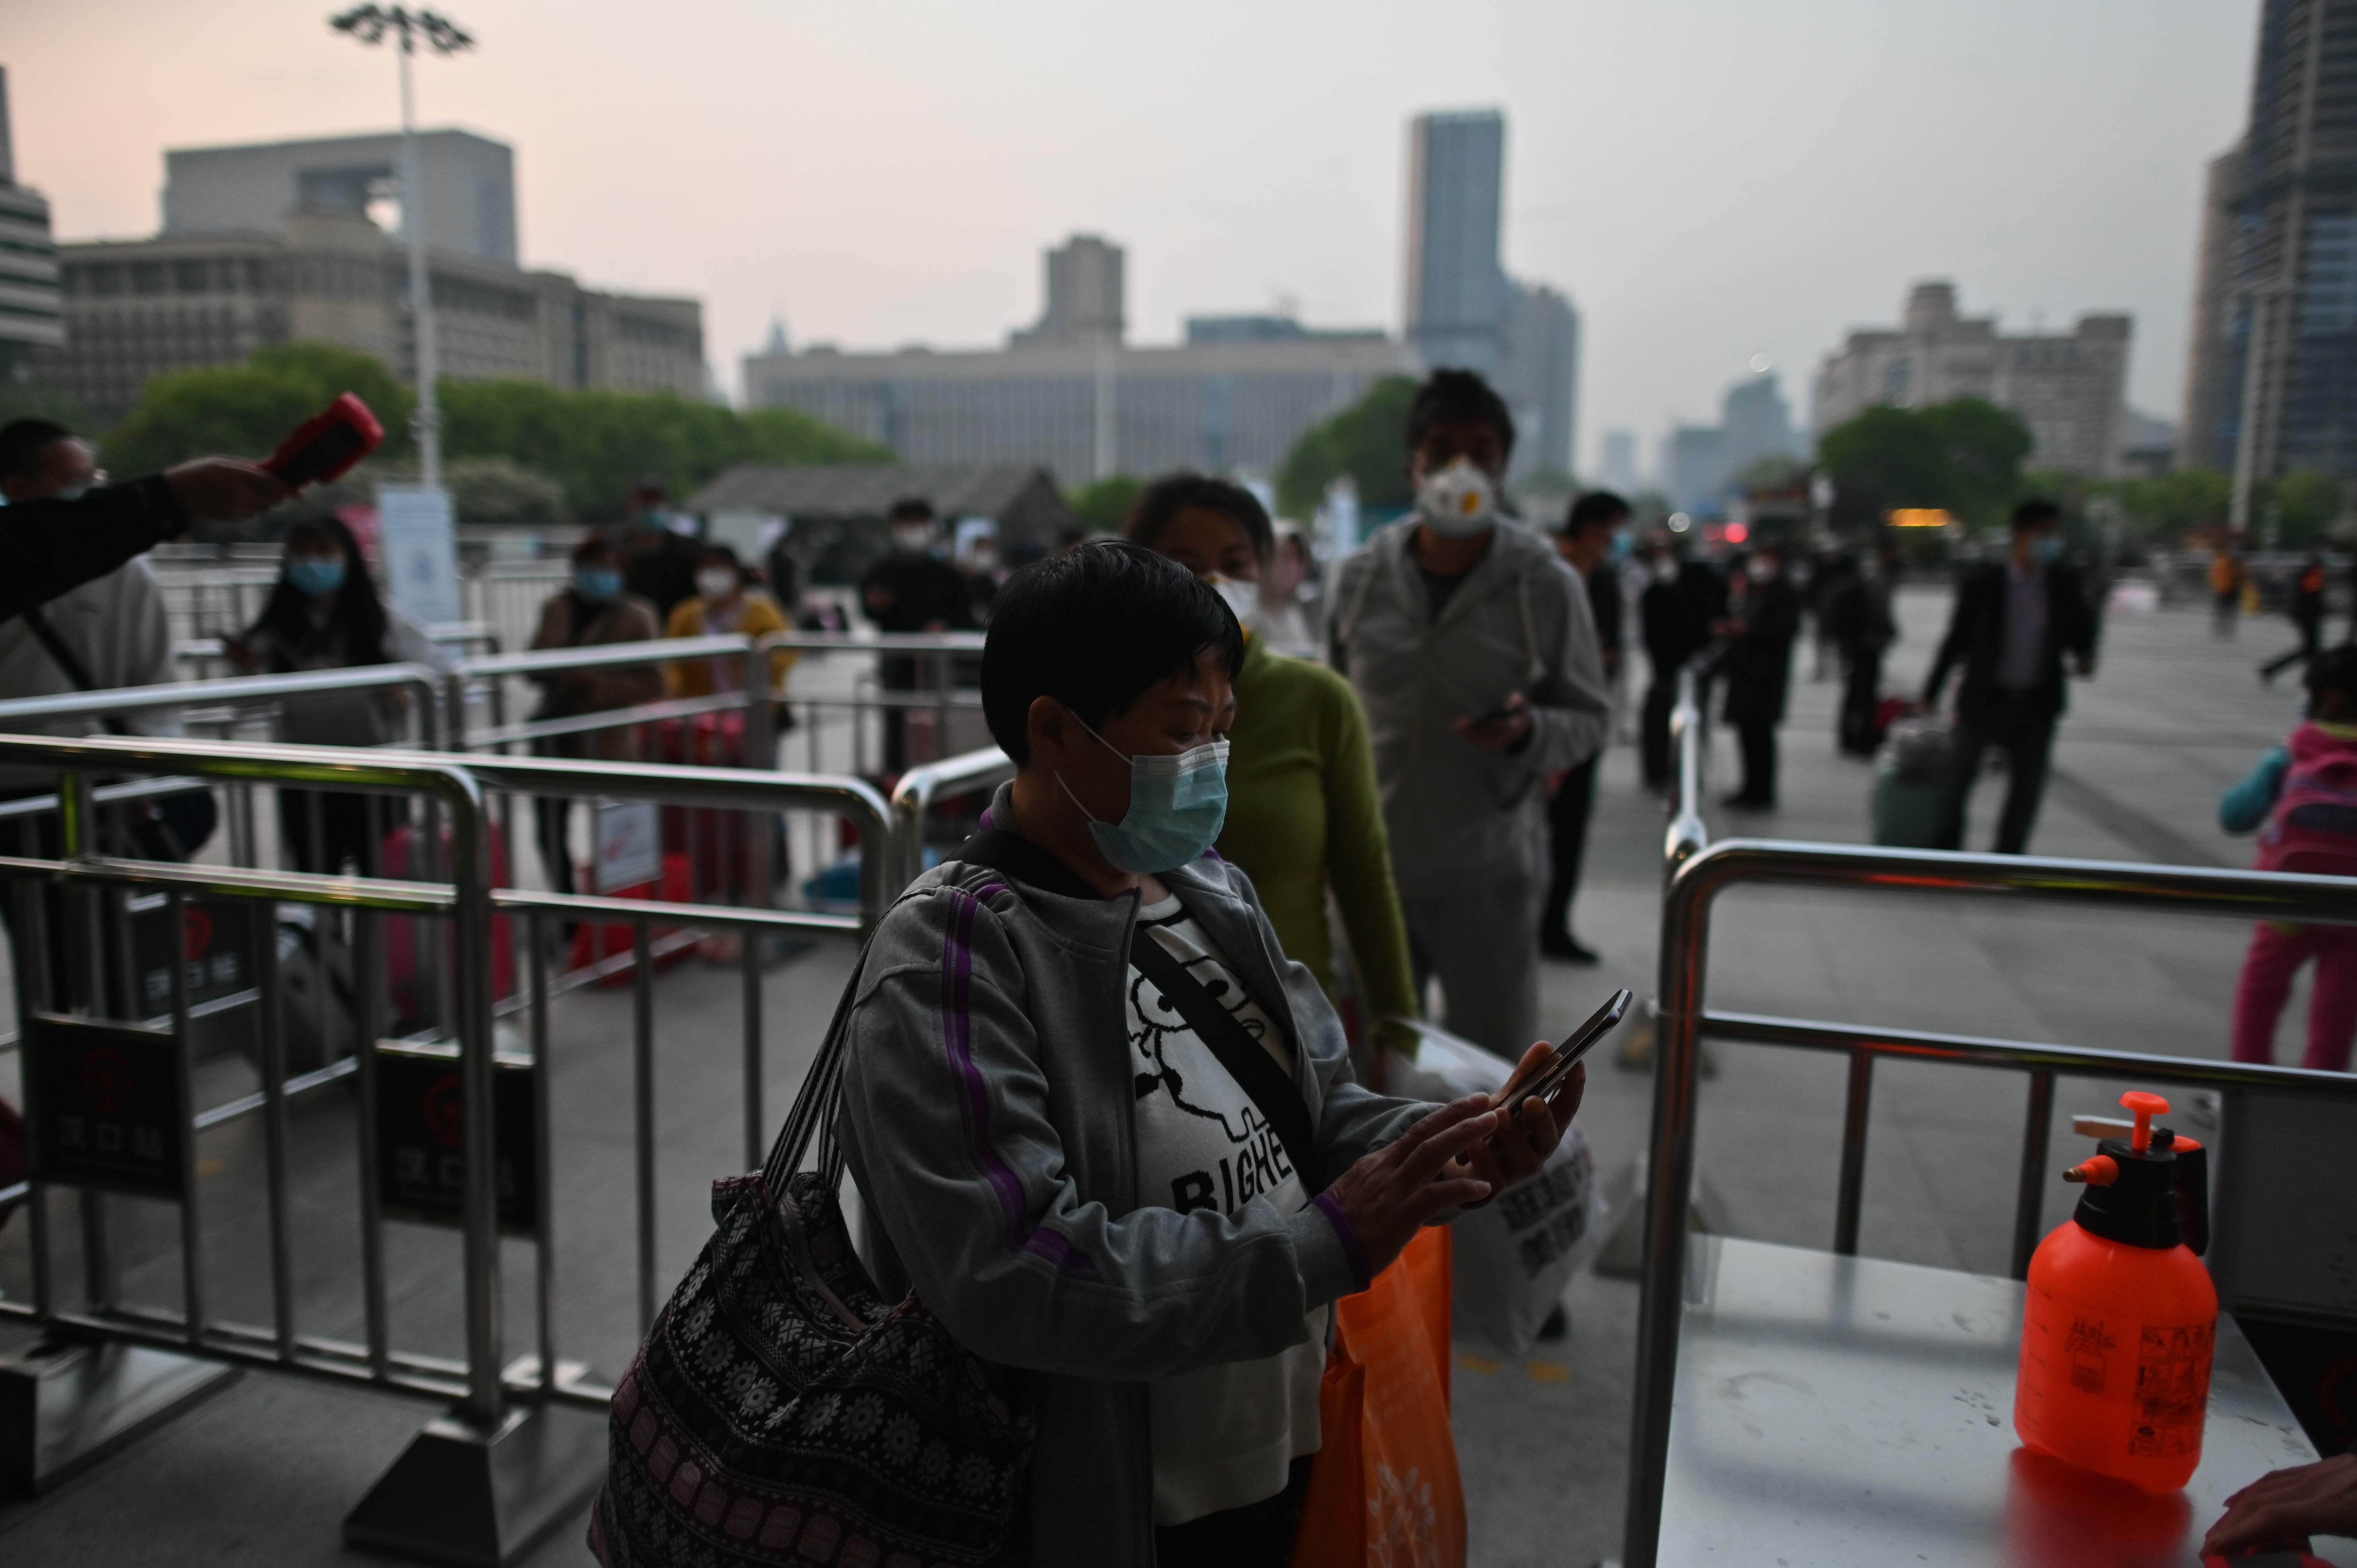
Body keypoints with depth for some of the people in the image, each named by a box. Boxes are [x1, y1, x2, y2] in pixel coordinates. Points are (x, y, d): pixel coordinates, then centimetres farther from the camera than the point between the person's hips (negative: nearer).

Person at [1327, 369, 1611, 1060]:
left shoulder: (1546, 585, -5)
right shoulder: (1360, 577, 1)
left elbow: (1590, 717, 2)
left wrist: (1530, 732, -20)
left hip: (1489, 873, -2)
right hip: (1372, 865, 2)